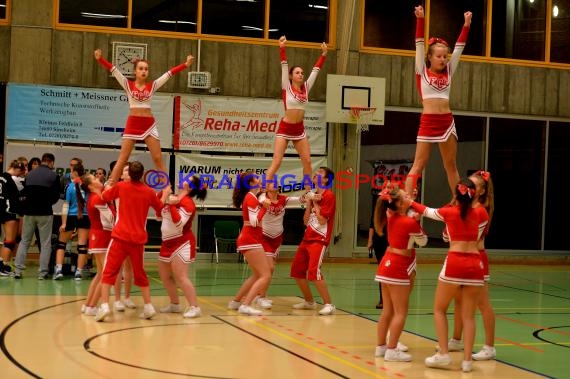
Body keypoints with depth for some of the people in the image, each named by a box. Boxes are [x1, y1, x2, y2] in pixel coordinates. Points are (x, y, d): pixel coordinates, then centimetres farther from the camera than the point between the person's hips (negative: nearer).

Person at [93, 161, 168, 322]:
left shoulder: (121, 186, -4)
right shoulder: (149, 192, 2)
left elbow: (104, 196, 14)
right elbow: (160, 207, 21)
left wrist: (109, 187, 33)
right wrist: (165, 193, 38)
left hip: (120, 237, -3)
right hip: (138, 239, 3)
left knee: (109, 272, 0)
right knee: (140, 273, 18)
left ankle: (104, 305, -14)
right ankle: (148, 307, 19)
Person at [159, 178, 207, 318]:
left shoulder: (187, 202, -16)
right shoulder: (174, 198, 10)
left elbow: (179, 223, -27)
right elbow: (161, 213, 21)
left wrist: (172, 205, -28)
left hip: (182, 243, -9)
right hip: (168, 243, 9)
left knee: (180, 277, -14)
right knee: (165, 276, 13)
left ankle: (194, 307, -11)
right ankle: (175, 304, 26)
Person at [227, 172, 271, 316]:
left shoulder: (251, 196, 12)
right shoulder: (251, 198, -14)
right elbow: (255, 221, -21)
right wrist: (265, 207, -19)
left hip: (249, 240, 10)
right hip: (250, 240, -10)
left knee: (257, 275, 20)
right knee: (266, 275, -12)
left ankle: (235, 301, 24)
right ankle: (246, 305, -20)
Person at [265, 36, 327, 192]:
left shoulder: (306, 87, 9)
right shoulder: (287, 87, -2)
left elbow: (316, 70, 12)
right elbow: (284, 66, -11)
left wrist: (323, 54, 9)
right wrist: (282, 49, -20)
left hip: (299, 130, 5)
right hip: (285, 129, -5)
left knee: (307, 162, 2)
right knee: (276, 162, -10)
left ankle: (309, 191, 11)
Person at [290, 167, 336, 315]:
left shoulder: (329, 196, -10)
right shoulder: (314, 195, 15)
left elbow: (322, 220, -17)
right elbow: (306, 221, 12)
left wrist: (315, 204, -10)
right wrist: (308, 203, 2)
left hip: (319, 240, -9)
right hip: (307, 238, 9)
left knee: (314, 272, -22)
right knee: (297, 270, 12)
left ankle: (329, 304, -15)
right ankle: (309, 301, 26)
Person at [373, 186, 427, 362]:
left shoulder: (391, 215, 4)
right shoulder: (410, 222, -16)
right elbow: (423, 241, -1)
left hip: (387, 264, 8)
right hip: (398, 267, -8)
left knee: (388, 311, 14)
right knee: (401, 312, -4)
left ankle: (381, 346, 18)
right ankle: (391, 350, -6)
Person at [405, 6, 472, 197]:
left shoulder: (448, 72, 13)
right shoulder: (422, 71, 3)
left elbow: (459, 47, 13)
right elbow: (419, 44, -3)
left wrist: (466, 24, 7)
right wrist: (420, 19, -11)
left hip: (447, 122, 4)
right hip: (428, 122, -4)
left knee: (451, 165, 11)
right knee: (418, 165, -4)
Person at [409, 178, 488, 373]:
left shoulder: (448, 212, 4)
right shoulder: (481, 213, 8)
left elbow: (426, 211, 22)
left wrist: (411, 203, 38)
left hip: (454, 263, -2)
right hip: (475, 264, 2)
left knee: (439, 309, 13)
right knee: (468, 315, 7)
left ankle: (443, 354, 4)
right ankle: (467, 360, 2)